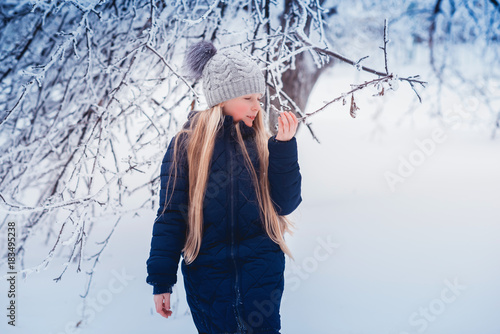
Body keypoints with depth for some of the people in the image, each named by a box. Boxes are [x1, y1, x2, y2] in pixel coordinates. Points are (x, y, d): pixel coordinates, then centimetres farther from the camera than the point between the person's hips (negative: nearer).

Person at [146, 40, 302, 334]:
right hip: (207, 270, -1)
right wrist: (161, 280, -2)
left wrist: (285, 147, -9)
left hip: (261, 265, 1)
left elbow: (286, 204, 0)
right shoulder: (187, 144, 0)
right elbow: (170, 215, 0)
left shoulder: (262, 143, 6)